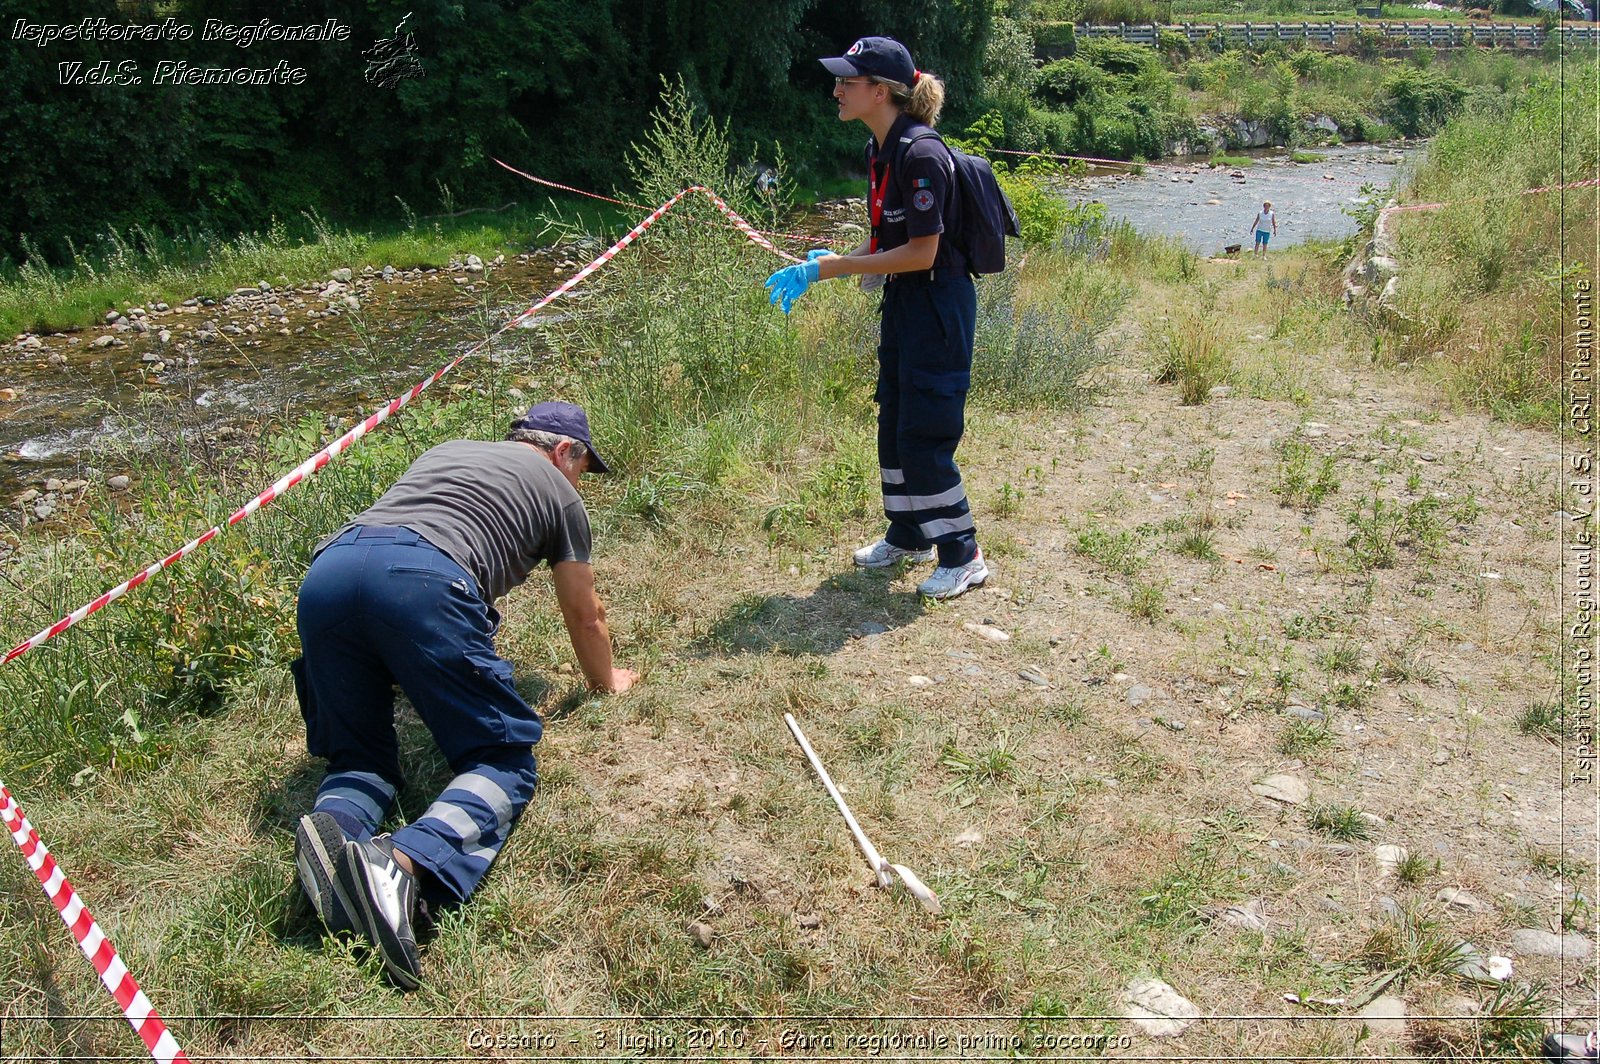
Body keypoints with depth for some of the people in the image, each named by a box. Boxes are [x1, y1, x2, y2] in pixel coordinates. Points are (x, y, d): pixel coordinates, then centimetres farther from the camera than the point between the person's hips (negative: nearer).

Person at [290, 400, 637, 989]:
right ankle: (406, 863, -26)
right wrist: (607, 680, 54)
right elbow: (585, 616, 32)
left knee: (358, 754, 19)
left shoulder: (445, 450, 40)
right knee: (503, 760, 2)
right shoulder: (556, 488, 25)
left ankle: (335, 826, -15)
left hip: (325, 572, 6)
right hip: (422, 581, -6)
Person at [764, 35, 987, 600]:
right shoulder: (880, 150, 7)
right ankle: (908, 536, 34)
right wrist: (825, 264, -2)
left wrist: (834, 267, -18)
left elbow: (921, 253, -23)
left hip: (938, 309, -10)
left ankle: (963, 557, 11)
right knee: (893, 426, 17)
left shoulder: (920, 155, -22)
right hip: (902, 305, 10)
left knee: (923, 437, -4)